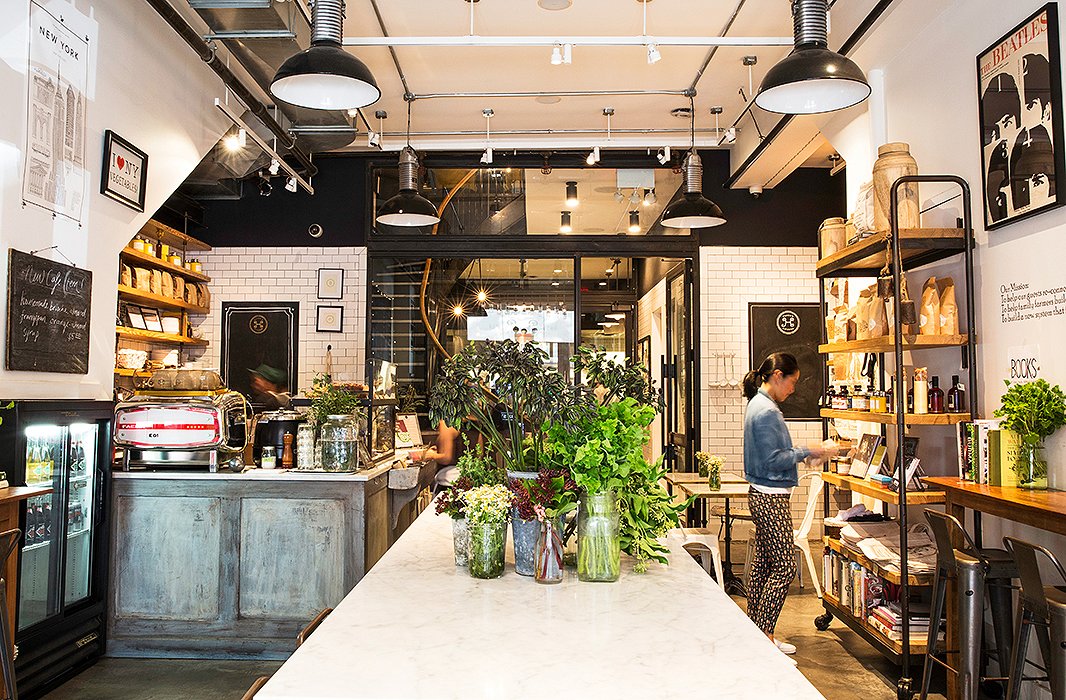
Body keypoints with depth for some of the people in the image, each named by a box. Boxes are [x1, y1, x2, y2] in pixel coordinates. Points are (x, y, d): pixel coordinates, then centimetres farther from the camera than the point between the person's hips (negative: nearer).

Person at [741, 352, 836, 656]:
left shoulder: (758, 405, 14)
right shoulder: (767, 411, -18)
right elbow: (772, 460, -20)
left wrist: (807, 453, 16)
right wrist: (808, 451, -12)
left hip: (762, 495, 10)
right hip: (771, 498, -10)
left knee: (763, 561, 13)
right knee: (784, 566, -4)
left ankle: (755, 629, 21)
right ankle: (764, 635, 2)